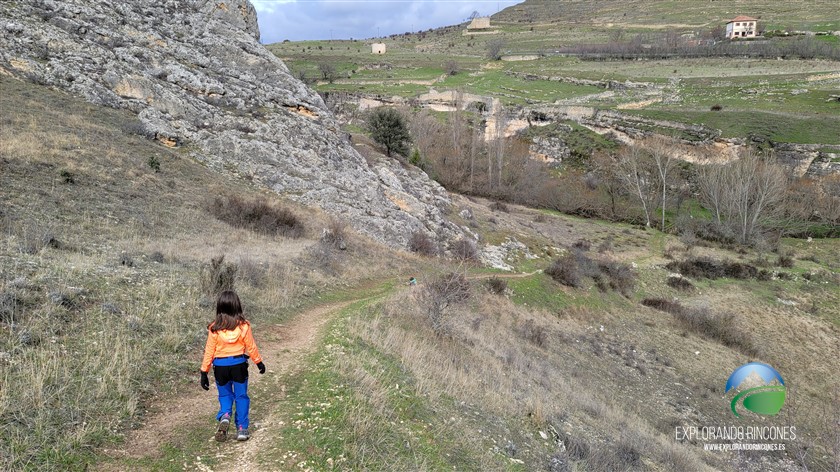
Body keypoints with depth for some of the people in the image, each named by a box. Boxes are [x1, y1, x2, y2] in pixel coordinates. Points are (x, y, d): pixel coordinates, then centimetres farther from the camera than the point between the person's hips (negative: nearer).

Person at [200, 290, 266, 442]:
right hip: (239, 365, 0)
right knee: (241, 396, 12)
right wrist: (259, 362, 15)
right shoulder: (243, 326, -9)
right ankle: (242, 429, 12)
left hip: (220, 366, 0)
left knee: (225, 395, 19)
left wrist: (204, 372, 4)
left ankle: (224, 416, -8)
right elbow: (251, 347, -1)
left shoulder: (214, 328, -9)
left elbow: (209, 351, -4)